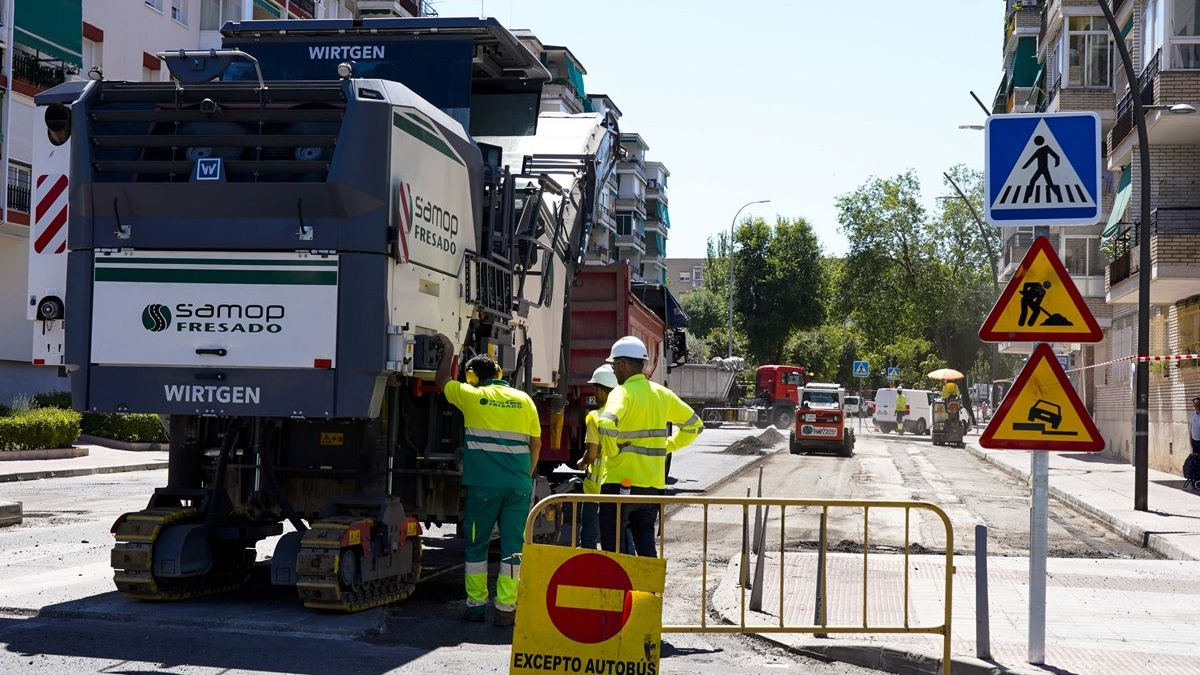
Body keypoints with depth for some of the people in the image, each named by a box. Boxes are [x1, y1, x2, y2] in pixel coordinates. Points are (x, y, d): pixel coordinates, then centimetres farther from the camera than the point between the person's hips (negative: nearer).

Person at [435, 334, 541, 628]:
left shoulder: (471, 396, 1)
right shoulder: (523, 399, 8)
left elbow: (442, 381, 20)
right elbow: (536, 443, 11)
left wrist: (448, 351, 31)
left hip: (483, 485, -2)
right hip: (519, 485, 2)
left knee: (476, 545, 11)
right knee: (513, 546, 4)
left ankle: (476, 604, 15)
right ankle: (506, 608, 3)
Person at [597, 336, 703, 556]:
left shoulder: (622, 393, -12)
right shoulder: (661, 393, 9)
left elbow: (606, 423, -32)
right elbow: (693, 425, 19)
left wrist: (612, 451, -15)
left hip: (620, 482, -6)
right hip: (654, 484, 6)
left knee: (613, 546, 2)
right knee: (646, 545, 13)